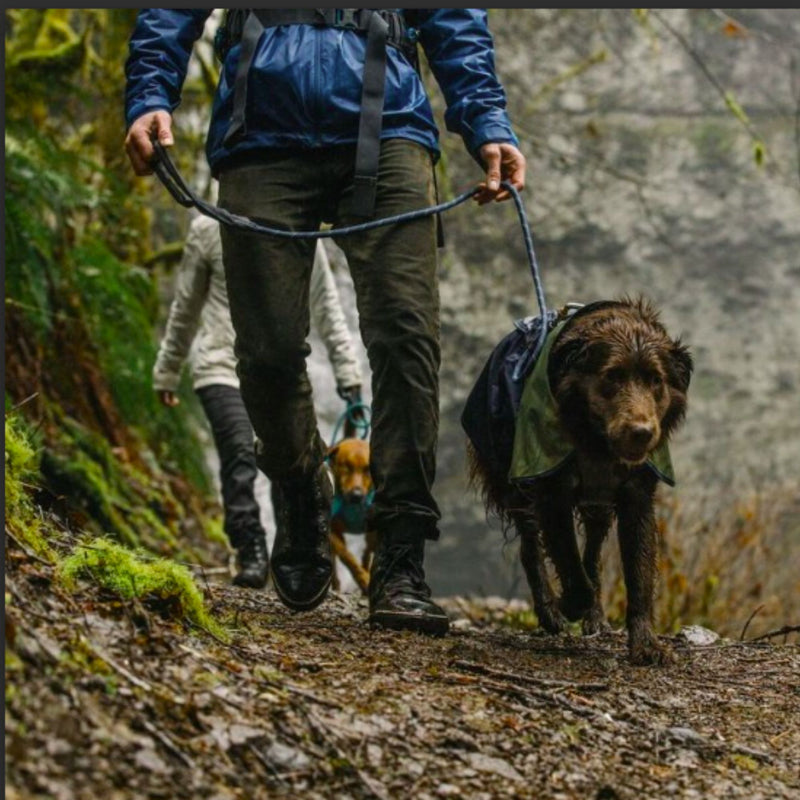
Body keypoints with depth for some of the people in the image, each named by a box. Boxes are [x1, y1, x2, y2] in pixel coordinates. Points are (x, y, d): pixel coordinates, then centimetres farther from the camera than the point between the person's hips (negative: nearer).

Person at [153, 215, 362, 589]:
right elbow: (185, 306, 12)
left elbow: (326, 307, 8)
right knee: (239, 454, -21)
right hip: (224, 366, -2)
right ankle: (251, 555, -23)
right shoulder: (209, 230, 4)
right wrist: (166, 372, 17)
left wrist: (347, 371, 2)